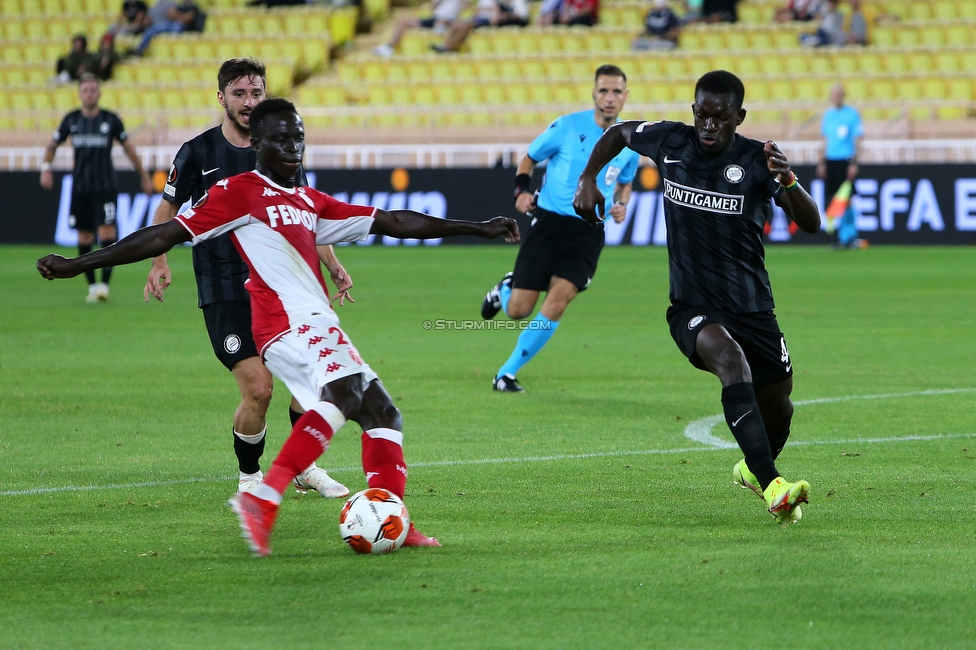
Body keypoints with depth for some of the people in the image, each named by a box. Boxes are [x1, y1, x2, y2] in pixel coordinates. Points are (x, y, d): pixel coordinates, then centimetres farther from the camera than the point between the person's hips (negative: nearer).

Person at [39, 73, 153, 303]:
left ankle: (104, 284, -15)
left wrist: (143, 176, 14)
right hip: (80, 187, 2)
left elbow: (128, 148, 10)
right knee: (84, 238, 4)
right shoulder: (71, 120, 4)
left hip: (105, 187, -2)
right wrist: (46, 168, 1)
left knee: (107, 233, -15)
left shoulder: (111, 119, -1)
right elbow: (52, 145, 18)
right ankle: (92, 286, 14)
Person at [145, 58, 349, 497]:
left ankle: (306, 468, 13)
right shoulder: (198, 152, -2)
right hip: (224, 292, -4)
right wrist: (159, 262, -6)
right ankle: (248, 477, 11)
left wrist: (332, 266, 4)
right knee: (258, 390, -13)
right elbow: (168, 209, 8)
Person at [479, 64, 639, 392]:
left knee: (558, 300, -19)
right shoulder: (567, 127, -5)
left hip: (589, 232, 1)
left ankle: (508, 373, -5)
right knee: (518, 310, -3)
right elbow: (529, 159, 8)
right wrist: (522, 189, -10)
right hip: (549, 221, -1)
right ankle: (506, 288, 37)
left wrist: (621, 205, 1)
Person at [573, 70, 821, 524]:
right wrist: (588, 178, 7)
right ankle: (773, 488, -46)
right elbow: (618, 133, 20)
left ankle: (754, 469, 50)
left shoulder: (756, 161, -9)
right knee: (729, 357, -33)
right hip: (693, 309, -1)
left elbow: (810, 224, -20)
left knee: (776, 408, 12)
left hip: (753, 309, 2)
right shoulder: (670, 142, -3)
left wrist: (787, 181, -38)